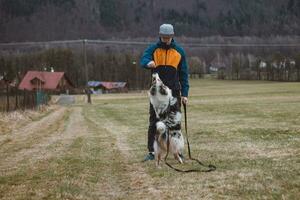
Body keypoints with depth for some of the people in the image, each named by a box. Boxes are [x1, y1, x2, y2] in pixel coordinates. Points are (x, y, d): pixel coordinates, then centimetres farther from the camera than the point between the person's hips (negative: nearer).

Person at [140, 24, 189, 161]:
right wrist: (148, 63, -43)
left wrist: (184, 93, 0)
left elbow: (183, 74, 7)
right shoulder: (153, 49, 1)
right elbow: (143, 60, -18)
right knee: (154, 122, 1)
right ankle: (151, 152, 5)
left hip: (174, 92, 1)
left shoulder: (179, 51, 5)